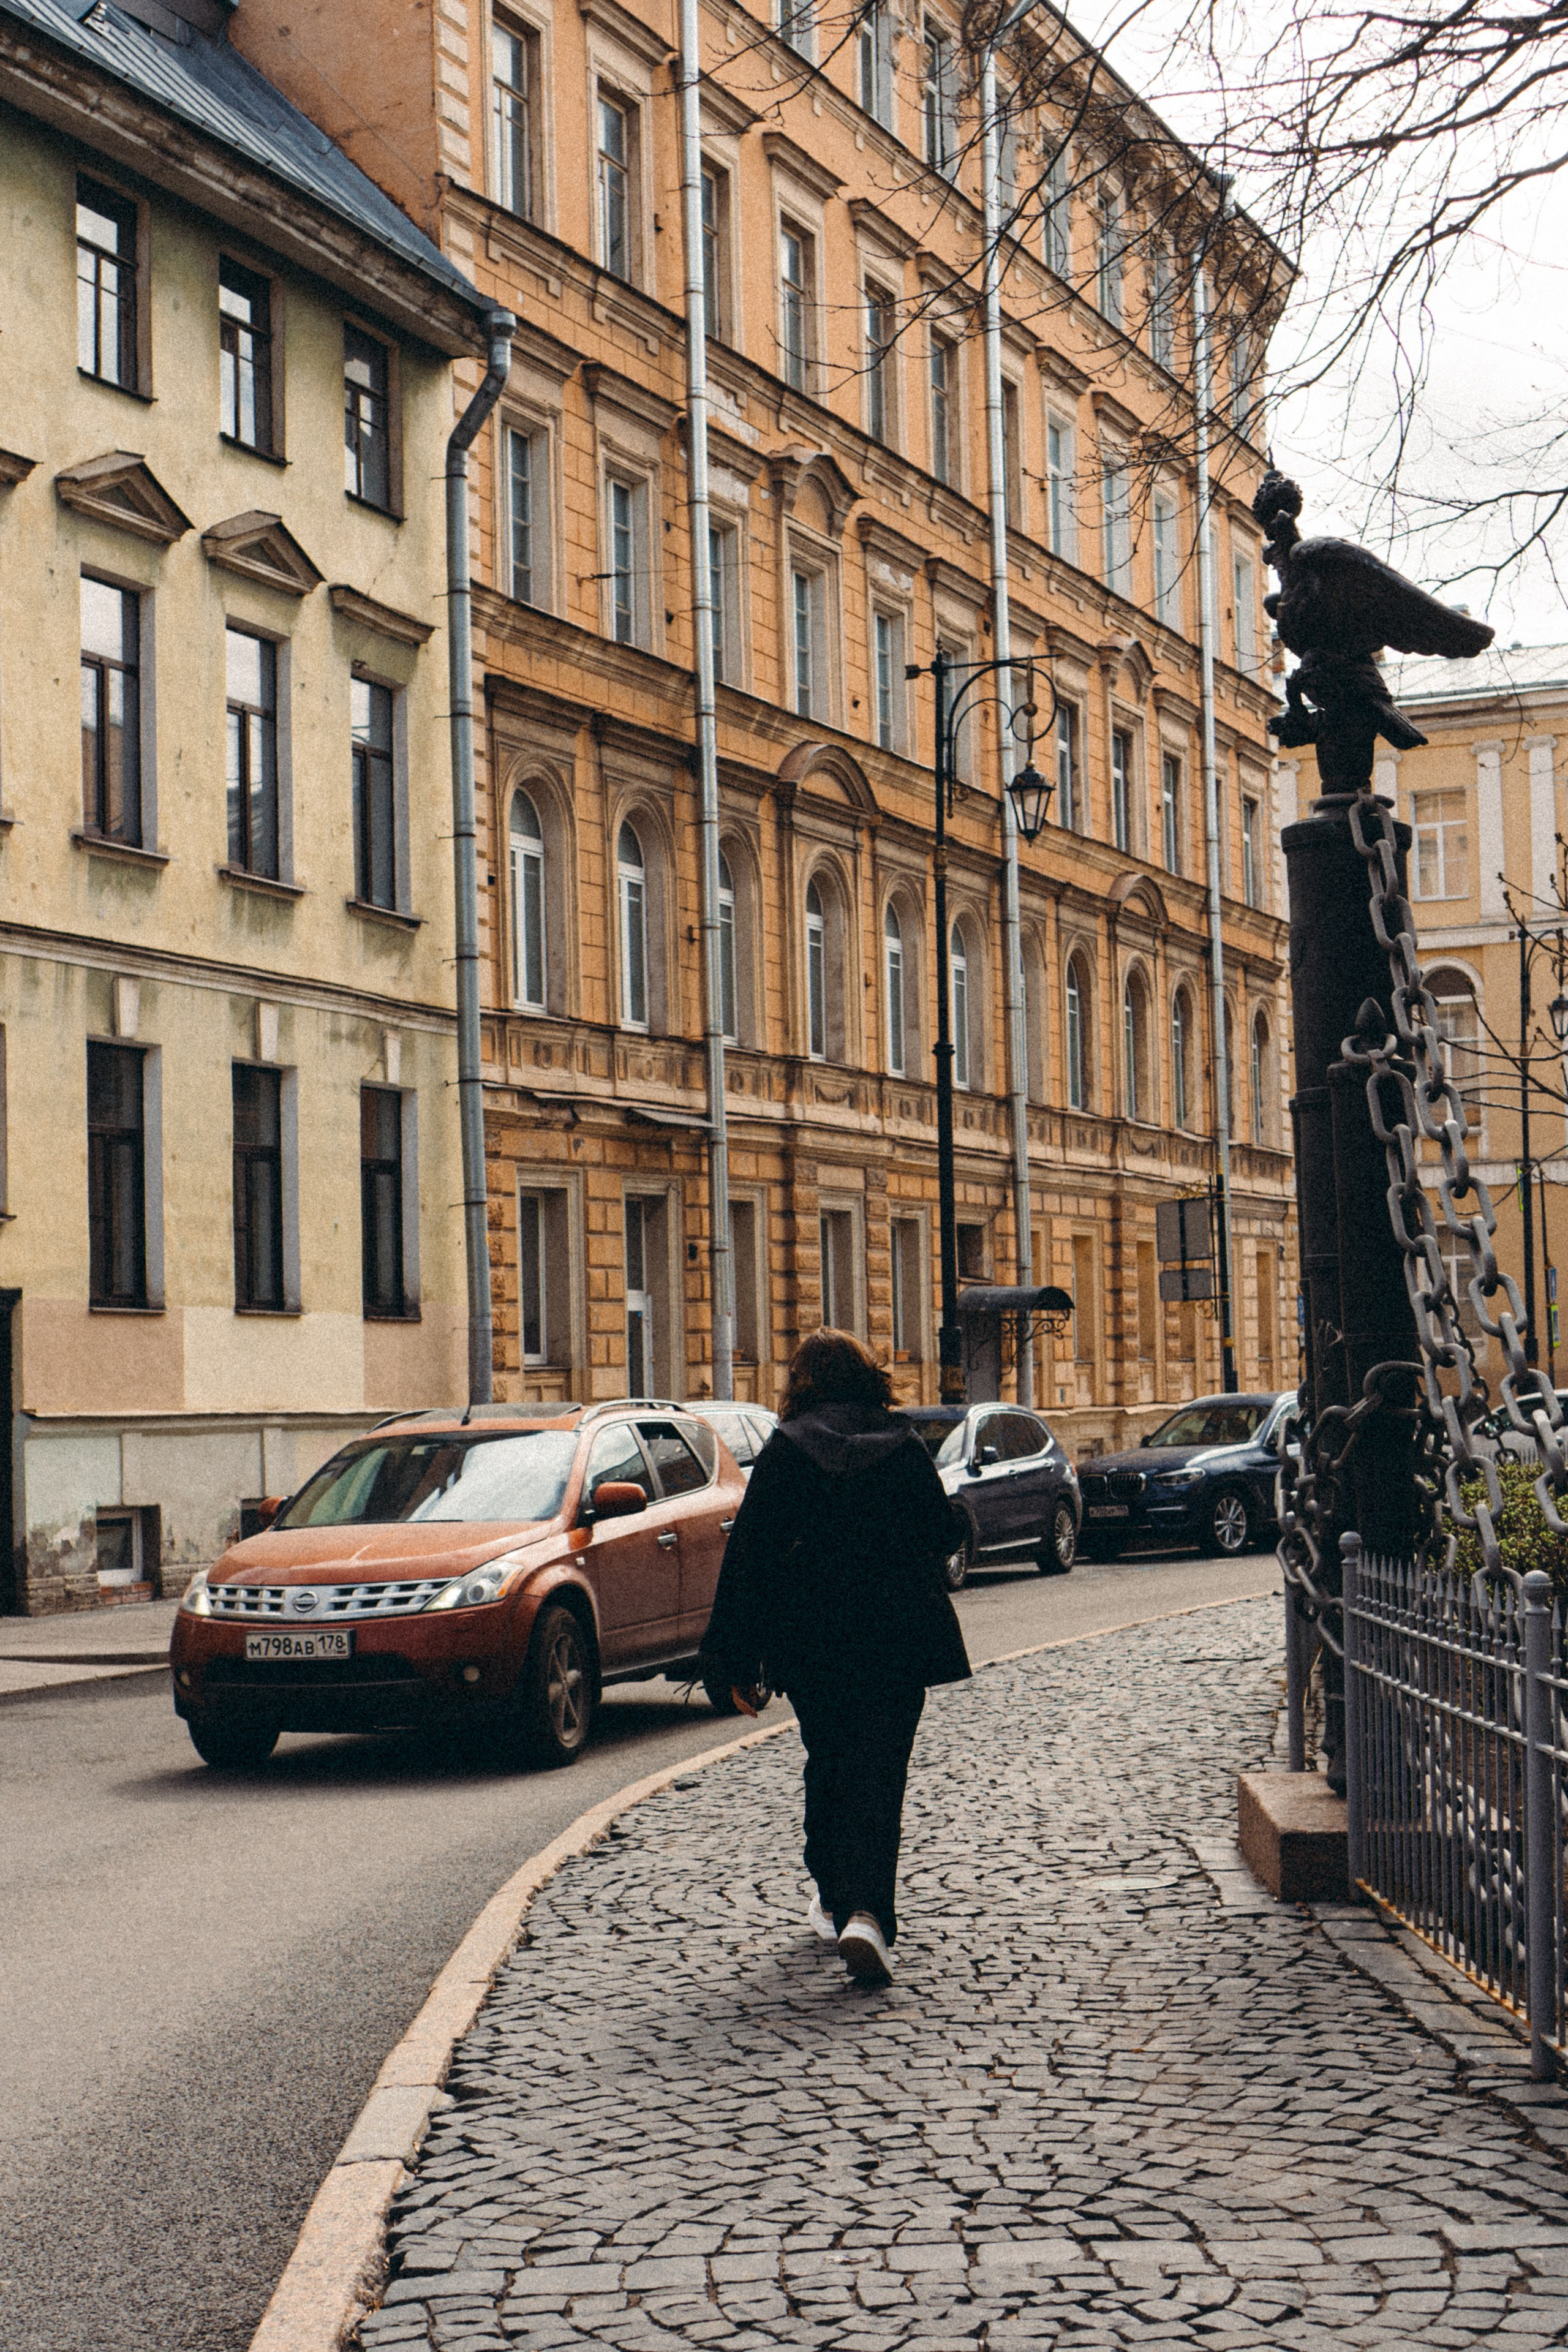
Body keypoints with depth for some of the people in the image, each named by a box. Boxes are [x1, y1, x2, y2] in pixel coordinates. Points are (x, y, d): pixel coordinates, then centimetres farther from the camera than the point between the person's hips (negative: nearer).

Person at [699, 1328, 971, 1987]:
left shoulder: (784, 1452, -4)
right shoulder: (904, 1446, 1)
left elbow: (750, 1557, -7)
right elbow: (943, 1536, 9)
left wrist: (737, 1661, -3)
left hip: (809, 1644, 0)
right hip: (896, 1637, 0)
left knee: (827, 1764, 20)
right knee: (877, 1774, -1)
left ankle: (834, 1899, 31)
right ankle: (865, 1913, -19)